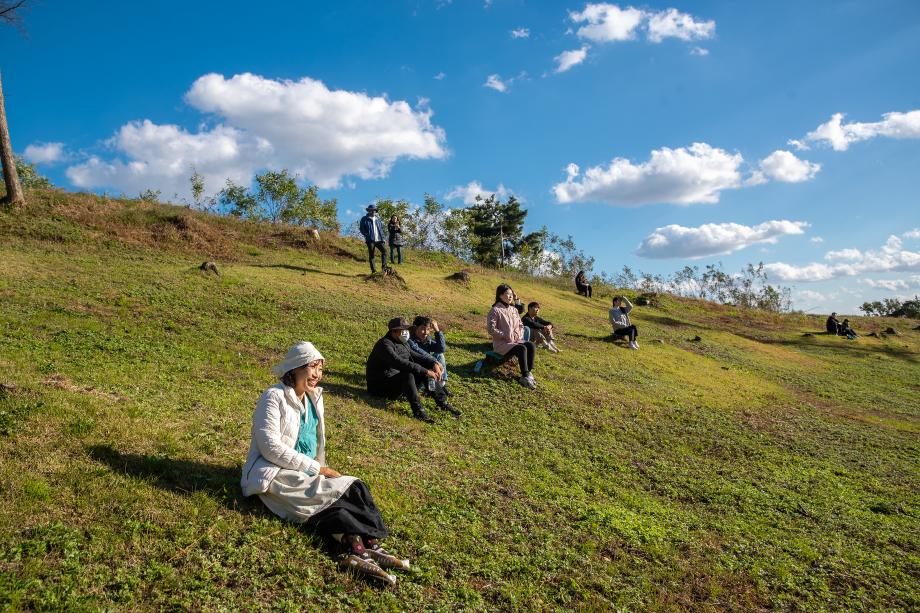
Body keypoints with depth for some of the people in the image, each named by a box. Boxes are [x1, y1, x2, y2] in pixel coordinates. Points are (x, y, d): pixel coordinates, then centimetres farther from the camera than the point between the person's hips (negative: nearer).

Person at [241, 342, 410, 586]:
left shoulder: (314, 397, 12)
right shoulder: (273, 397, -11)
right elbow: (271, 447, -20)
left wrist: (321, 469, 1)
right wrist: (317, 469, -19)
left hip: (306, 473, 7)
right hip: (276, 475, -6)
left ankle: (357, 551, -36)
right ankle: (367, 545, -32)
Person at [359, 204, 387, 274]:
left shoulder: (378, 219, 17)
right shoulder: (364, 219, 3)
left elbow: (381, 228, 21)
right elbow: (361, 228, -1)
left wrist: (382, 237, 7)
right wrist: (367, 235, -12)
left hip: (379, 239, 3)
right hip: (370, 240, -3)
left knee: (384, 250, -15)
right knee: (371, 255, 0)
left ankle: (384, 267, -9)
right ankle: (373, 270, 4)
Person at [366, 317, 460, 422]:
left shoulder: (401, 343, 9)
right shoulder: (385, 345, -21)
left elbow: (415, 356, 14)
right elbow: (400, 363, -34)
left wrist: (434, 363, -5)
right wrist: (425, 371, -35)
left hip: (400, 381, 9)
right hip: (381, 385, -9)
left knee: (424, 372, -1)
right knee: (408, 374, -34)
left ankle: (443, 402, 2)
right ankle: (418, 411, -37)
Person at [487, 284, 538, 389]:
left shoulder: (514, 309, 11)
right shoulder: (495, 310, -10)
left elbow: (521, 325, 19)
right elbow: (491, 329, -14)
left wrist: (519, 334, -2)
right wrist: (505, 335, -19)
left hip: (516, 340, 7)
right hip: (501, 343, -7)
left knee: (531, 346, -19)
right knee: (522, 349, -30)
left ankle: (528, 373, -16)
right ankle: (525, 376, -21)